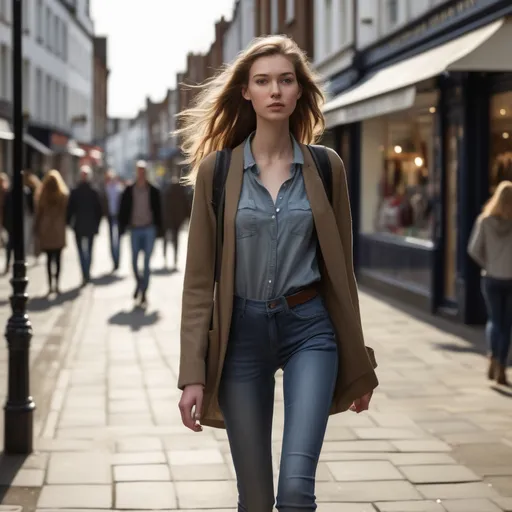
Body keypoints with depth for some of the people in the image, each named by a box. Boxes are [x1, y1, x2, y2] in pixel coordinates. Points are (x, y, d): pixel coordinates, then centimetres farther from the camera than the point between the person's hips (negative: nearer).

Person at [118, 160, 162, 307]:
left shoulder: (153, 191, 3)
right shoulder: (129, 191, 3)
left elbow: (158, 211, 6)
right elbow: (123, 209, 4)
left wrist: (159, 229, 3)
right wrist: (122, 227, -3)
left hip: (149, 229, -1)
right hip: (135, 229, 1)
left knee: (146, 262, -3)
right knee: (134, 261, 5)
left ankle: (144, 292, 0)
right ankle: (139, 283, 30)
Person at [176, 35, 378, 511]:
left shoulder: (325, 166, 2)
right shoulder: (216, 169, -1)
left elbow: (341, 267, 7)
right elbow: (200, 278, -1)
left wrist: (357, 363, 10)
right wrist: (193, 373, -7)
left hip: (310, 329, 0)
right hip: (242, 333, 0)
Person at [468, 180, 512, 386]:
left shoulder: (485, 221, -7)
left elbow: (474, 249, -4)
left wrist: (488, 264, 9)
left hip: (491, 278, 2)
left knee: (494, 320, 15)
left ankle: (493, 357, -7)